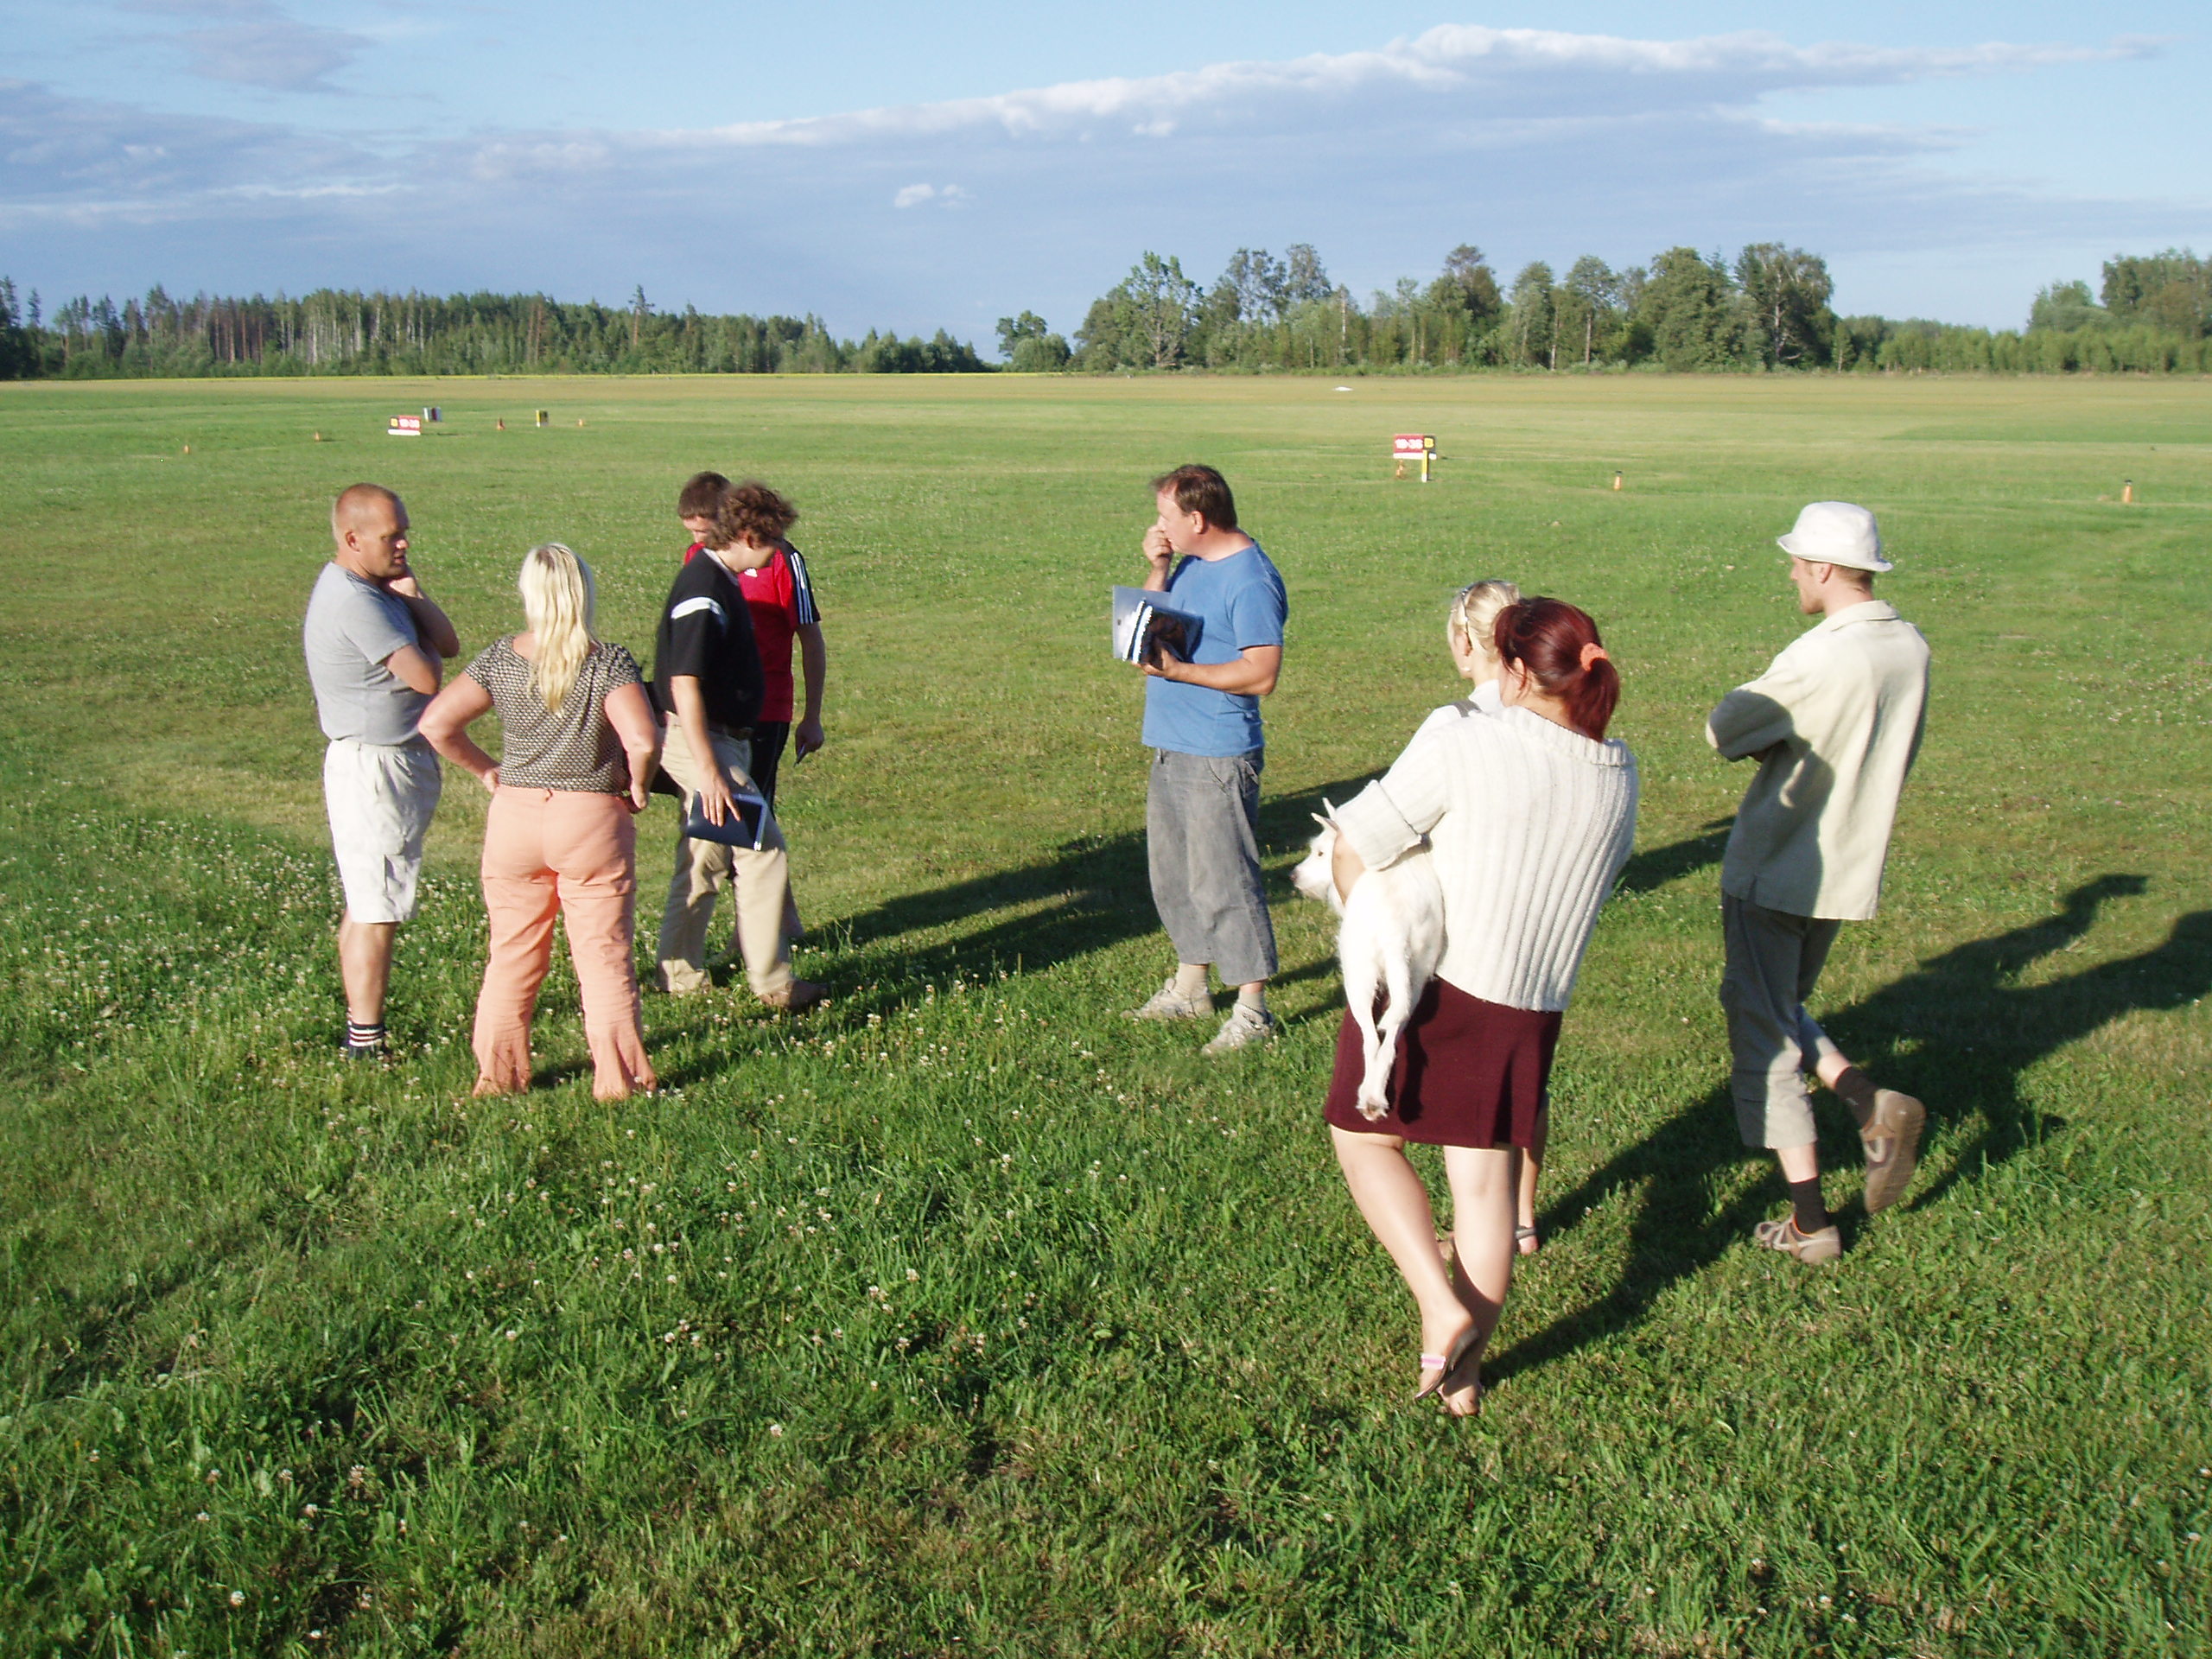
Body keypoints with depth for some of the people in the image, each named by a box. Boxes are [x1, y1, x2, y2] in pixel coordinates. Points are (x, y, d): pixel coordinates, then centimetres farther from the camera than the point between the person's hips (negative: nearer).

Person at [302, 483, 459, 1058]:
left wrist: (412, 596, -9)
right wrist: (420, 645, -1)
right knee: (378, 910, -6)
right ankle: (365, 1041, -1)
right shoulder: (352, 600, -21)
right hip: (373, 767, -11)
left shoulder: (378, 588, 11)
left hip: (397, 759, 11)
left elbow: (447, 644, 6)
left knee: (366, 903, 16)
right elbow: (427, 677, -23)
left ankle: (361, 1025, 25)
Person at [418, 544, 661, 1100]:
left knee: (512, 953, 15)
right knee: (604, 954, 7)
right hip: (592, 822, -2)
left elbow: (436, 724, -9)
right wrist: (638, 788, -6)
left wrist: (485, 770, 4)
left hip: (515, 818, 3)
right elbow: (643, 740, -24)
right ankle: (617, 1075, 12)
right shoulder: (609, 662, -12)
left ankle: (499, 1072, 22)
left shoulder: (500, 659, -4)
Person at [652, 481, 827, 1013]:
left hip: (723, 737, 10)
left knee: (705, 859, 15)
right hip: (700, 742, -10)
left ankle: (680, 974, 24)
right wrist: (707, 769, -27)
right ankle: (772, 983, -2)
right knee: (763, 848, -8)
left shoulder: (720, 580, 12)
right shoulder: (703, 590, -20)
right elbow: (683, 684, -25)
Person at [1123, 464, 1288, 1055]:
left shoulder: (1250, 581, -17)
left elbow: (1261, 674, -21)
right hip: (1171, 747, 10)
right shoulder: (1190, 563, 11)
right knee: (1174, 873, 18)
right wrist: (1157, 569, 2)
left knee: (1223, 881, -6)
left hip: (1219, 757, -10)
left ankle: (1252, 1010, 3)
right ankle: (1190, 987, 33)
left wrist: (1179, 670, -24)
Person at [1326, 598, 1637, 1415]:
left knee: (1367, 1139, 15)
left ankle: (1442, 1307, 1)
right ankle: (1463, 1374, 24)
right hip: (1532, 1007, 5)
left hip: (1427, 985, -5)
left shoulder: (1462, 744, -17)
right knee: (1486, 1180, 13)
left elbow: (1354, 849, -12)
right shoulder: (1619, 775, -1)